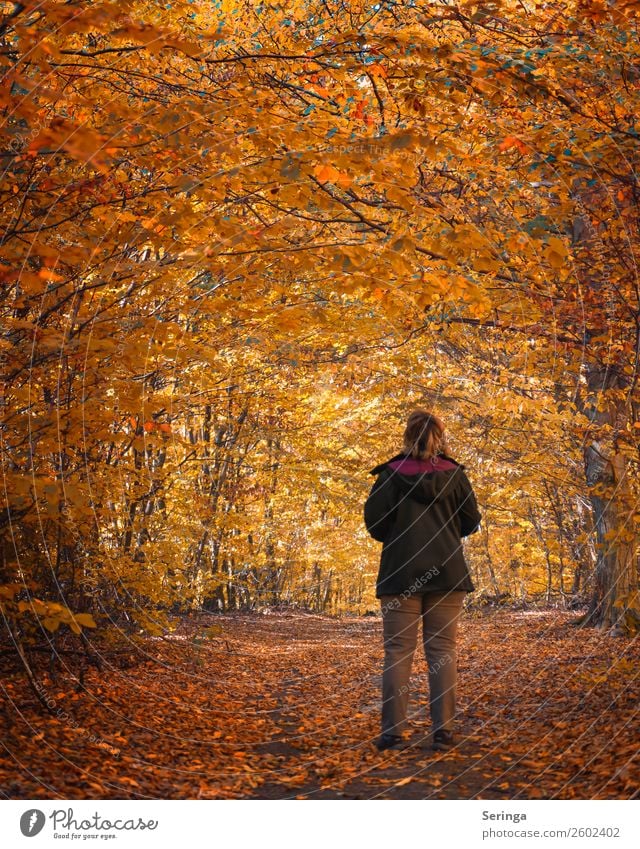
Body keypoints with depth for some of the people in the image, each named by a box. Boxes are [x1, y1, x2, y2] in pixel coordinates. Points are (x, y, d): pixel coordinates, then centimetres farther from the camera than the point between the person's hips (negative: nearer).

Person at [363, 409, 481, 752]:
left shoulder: (392, 474, -5)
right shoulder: (454, 474, 1)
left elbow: (374, 522, -6)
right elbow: (471, 522, 5)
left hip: (401, 572, -1)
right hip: (447, 571, 2)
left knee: (398, 651, 2)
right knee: (442, 649, 6)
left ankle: (393, 732, 1)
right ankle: (443, 730, 5)